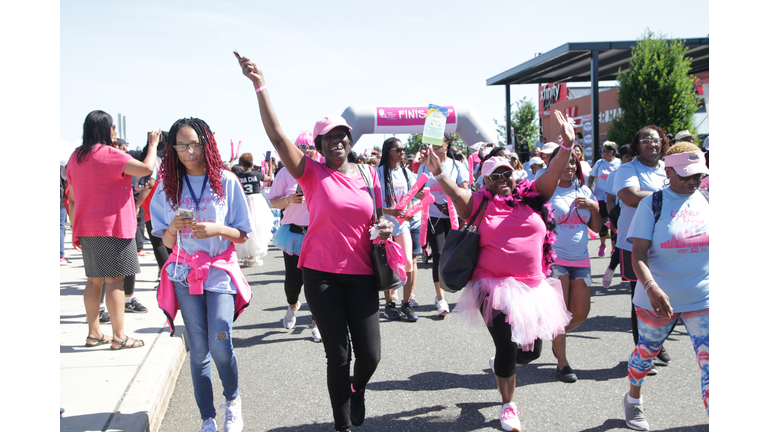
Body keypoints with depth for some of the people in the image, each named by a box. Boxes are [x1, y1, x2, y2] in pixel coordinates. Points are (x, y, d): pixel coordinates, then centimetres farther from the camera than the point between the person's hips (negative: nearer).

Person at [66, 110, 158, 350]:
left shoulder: (75, 158, 11)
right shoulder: (109, 155, -12)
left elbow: (72, 200, 15)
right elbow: (147, 169, -20)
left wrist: (77, 229, 21)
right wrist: (153, 144, -4)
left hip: (86, 229, 8)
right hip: (113, 227, -8)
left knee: (94, 280, 13)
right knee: (115, 280, -5)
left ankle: (93, 333, 18)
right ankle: (118, 337, -3)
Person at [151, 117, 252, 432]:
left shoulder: (226, 181, -3)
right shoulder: (169, 186, 3)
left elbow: (241, 235, 0)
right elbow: (166, 241, 5)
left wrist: (217, 229, -18)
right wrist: (174, 228, -16)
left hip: (221, 271, -2)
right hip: (185, 273, 2)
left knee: (220, 346, -12)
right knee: (199, 351, 3)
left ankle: (233, 400, 18)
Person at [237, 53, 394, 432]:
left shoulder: (368, 174, 8)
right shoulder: (311, 172, -2)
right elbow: (277, 136, -14)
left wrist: (383, 229, -6)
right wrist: (260, 88, -20)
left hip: (361, 273, 3)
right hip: (321, 273, -3)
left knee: (370, 354, 0)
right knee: (338, 354, 1)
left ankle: (357, 388, 38)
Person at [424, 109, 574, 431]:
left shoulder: (531, 196, 4)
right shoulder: (482, 203, -1)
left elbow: (553, 174, -7)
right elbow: (457, 194, -16)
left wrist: (567, 145, -21)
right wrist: (439, 174, -33)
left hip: (532, 287, 3)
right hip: (494, 286, -3)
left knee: (532, 350, 12)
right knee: (507, 346, -3)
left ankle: (503, 363, 49)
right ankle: (508, 406, 21)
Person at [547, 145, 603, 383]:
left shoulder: (584, 191, 11)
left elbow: (596, 227, 13)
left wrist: (593, 207, -4)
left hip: (580, 260, 5)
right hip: (554, 259, -5)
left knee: (581, 314, 6)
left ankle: (556, 335, 36)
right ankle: (562, 364, 10)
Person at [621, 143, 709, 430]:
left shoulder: (707, 202, 2)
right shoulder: (652, 204, -9)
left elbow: (706, 249, 13)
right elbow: (638, 255, -15)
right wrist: (652, 288, -31)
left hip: (703, 299, 2)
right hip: (658, 298, -2)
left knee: (709, 363, -5)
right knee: (647, 350, 18)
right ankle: (633, 401, 44)